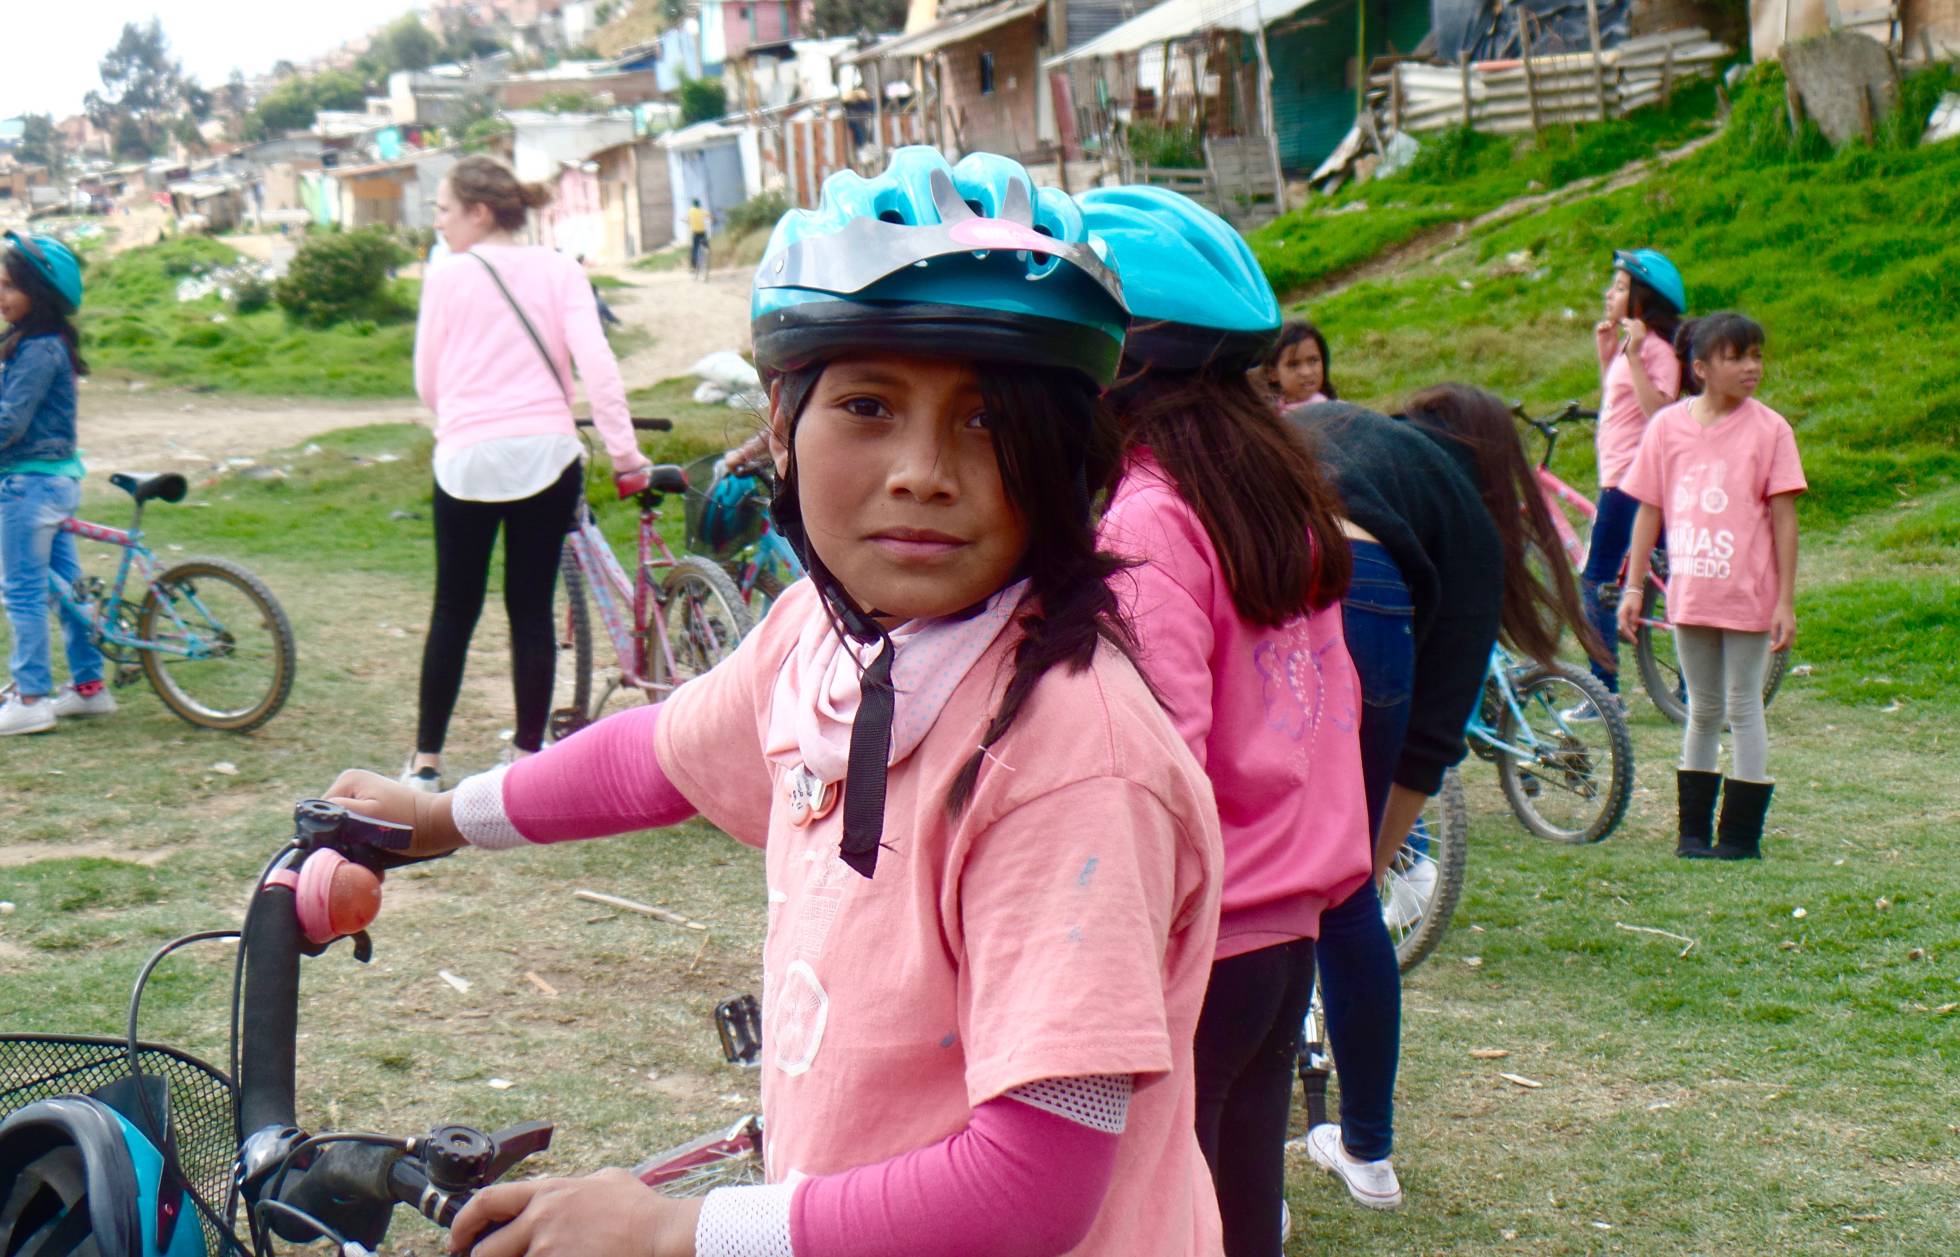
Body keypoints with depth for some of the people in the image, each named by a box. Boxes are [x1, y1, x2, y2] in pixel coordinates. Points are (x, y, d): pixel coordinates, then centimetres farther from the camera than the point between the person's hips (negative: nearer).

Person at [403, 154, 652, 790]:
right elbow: (595, 359, -5)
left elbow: (427, 380, 8)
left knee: (454, 611, 9)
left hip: (468, 456, -1)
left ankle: (426, 761, 14)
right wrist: (623, 447, -4)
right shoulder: (559, 269, 6)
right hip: (546, 451, 1)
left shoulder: (448, 274, 3)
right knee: (532, 609, 8)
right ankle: (528, 756, 10)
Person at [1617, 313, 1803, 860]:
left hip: (1748, 595, -3)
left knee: (1743, 708, 4)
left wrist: (1786, 600, -8)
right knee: (1703, 711, 13)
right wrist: (1633, 588, 3)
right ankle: (1693, 829, 21)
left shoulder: (1768, 428, -6)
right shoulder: (1667, 425, 1)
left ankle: (1742, 834, 12)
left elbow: (1783, 517, -6)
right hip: (1689, 595, 3)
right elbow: (1648, 509, 5)